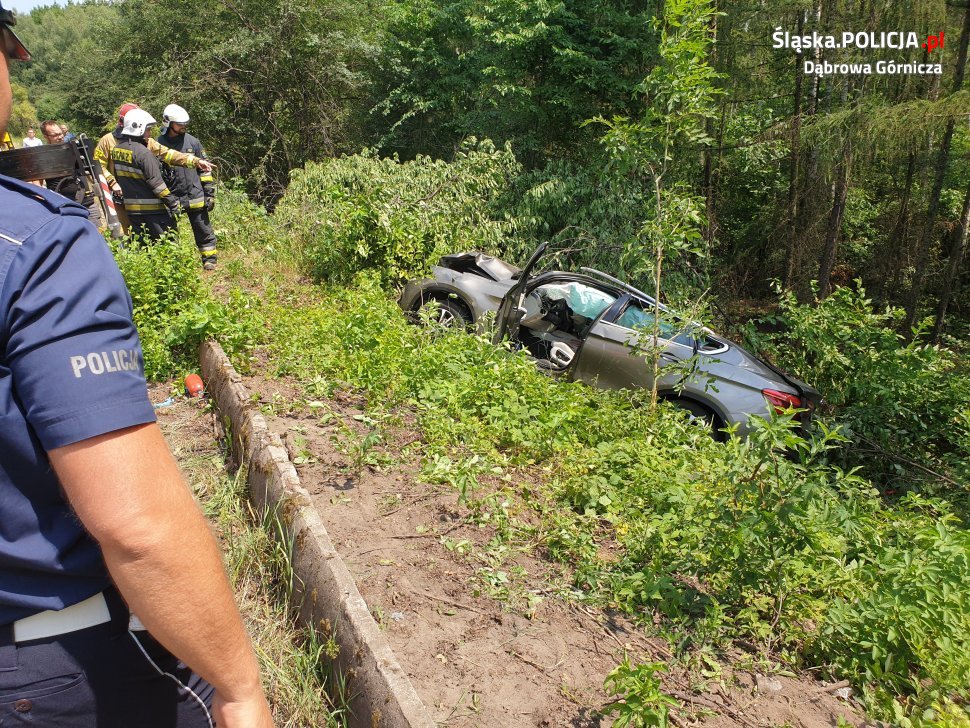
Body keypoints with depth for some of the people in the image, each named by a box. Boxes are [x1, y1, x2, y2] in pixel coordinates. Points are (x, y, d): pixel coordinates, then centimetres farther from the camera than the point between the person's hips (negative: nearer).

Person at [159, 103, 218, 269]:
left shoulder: (193, 142, 3)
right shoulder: (159, 144, 0)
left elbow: (205, 169, 6)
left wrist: (210, 193, 2)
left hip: (195, 197, 0)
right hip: (171, 198, 0)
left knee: (203, 230, 4)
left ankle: (209, 260, 14)